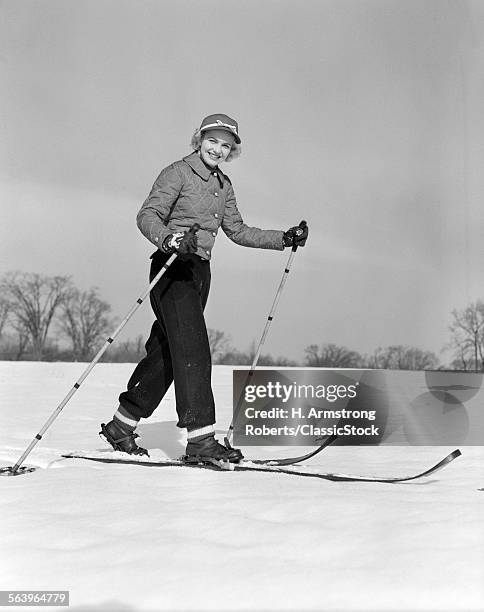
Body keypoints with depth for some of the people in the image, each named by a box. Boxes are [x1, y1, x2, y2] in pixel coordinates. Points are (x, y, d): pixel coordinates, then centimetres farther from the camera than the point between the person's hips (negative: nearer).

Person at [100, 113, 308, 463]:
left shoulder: (223, 185, 17)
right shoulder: (178, 173, -5)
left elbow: (238, 231, 22)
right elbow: (147, 215, -14)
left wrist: (285, 239, 16)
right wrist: (169, 239, -34)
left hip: (200, 271, 8)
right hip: (173, 268, -8)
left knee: (166, 353, 9)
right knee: (193, 351, -16)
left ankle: (121, 426, 20)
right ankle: (201, 439, -17)